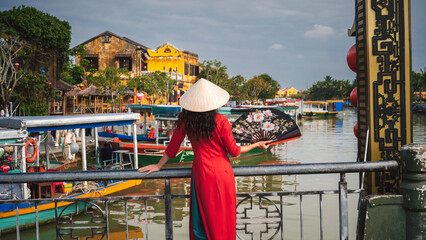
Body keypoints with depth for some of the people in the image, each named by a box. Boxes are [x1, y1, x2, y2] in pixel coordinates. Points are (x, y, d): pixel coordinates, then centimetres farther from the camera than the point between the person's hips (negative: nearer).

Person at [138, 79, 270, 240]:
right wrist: (257, 145, 8)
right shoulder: (221, 121, -13)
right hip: (222, 173, -1)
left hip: (202, 174, 2)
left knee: (203, 217, 13)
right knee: (224, 217, 13)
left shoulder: (185, 121, -7)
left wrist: (159, 166, 19)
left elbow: (172, 147, 3)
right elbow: (234, 151, -6)